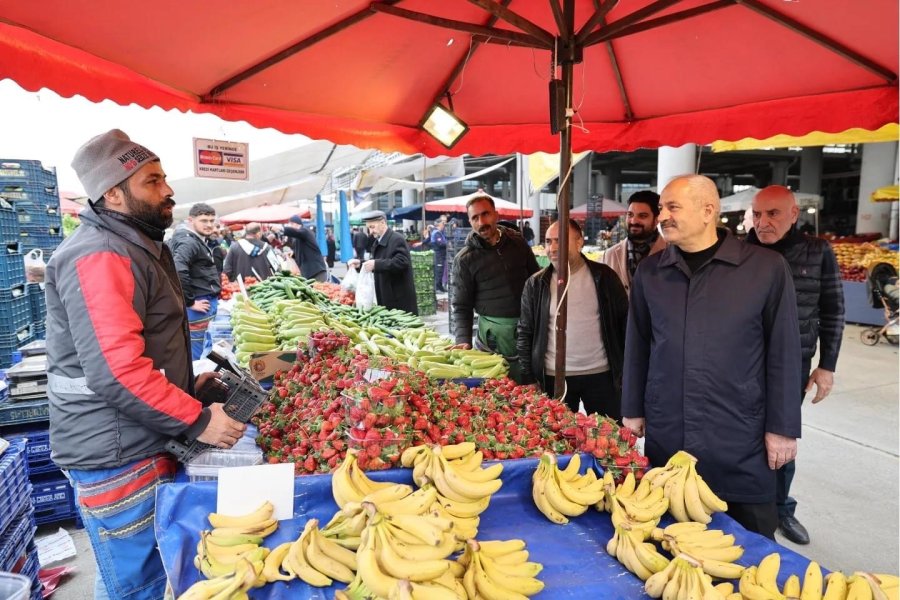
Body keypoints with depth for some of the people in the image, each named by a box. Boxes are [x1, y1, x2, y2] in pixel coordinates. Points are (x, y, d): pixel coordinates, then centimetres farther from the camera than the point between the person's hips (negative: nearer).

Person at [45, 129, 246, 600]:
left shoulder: (136, 246, 14)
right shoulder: (100, 257, -20)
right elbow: (118, 373, -28)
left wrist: (187, 385, 12)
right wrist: (198, 421, -21)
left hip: (143, 444, 10)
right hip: (116, 457, -10)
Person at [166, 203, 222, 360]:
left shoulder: (200, 239, 15)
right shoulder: (188, 242, -16)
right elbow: (178, 272, -30)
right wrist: (190, 301, -21)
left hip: (208, 302, 10)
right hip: (200, 306, -10)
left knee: (207, 350, 16)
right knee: (196, 355, -2)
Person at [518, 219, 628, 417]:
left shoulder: (604, 277, 0)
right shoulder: (536, 284, 1)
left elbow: (624, 323, 4)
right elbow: (525, 334, 3)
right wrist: (529, 379, -2)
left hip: (601, 375, 0)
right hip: (553, 378, 0)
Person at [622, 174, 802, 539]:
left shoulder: (766, 268, -6)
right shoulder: (649, 272, 2)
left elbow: (783, 352, -4)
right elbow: (637, 346, 7)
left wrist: (783, 427, -3)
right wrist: (632, 411, 8)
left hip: (740, 438, -2)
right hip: (665, 435, 3)